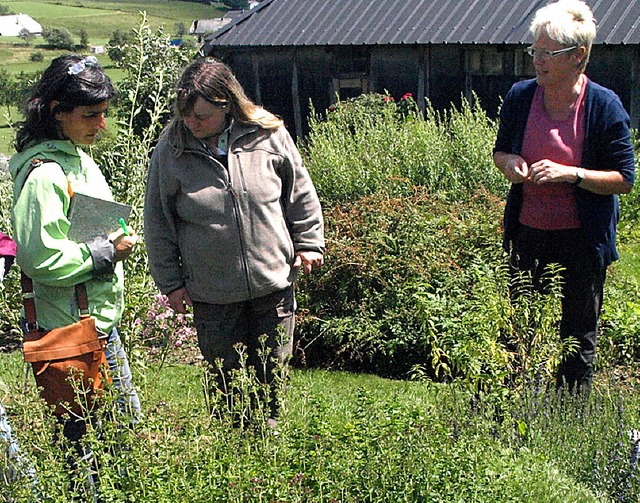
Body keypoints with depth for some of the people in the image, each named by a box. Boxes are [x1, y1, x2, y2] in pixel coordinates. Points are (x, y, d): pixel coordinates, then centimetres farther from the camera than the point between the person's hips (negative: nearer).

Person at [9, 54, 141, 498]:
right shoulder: (44, 173, -21)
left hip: (101, 318, 10)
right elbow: (40, 257, -25)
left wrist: (115, 242, 7)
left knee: (126, 421, 20)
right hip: (75, 329, -10)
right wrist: (105, 250, -18)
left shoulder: (78, 155, 10)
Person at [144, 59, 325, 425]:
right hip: (212, 295, 0)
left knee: (271, 373, 13)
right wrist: (170, 281, 3)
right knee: (226, 381, 10)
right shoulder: (171, 151, -6)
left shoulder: (268, 135, -6)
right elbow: (158, 222, 3)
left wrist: (309, 243, 9)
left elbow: (300, 192, 8)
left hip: (273, 285, 1)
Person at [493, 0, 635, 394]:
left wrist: (570, 173, -23)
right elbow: (501, 151, 13)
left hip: (582, 237, -3)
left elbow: (625, 179, -9)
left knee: (578, 336, 9)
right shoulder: (520, 96, -2)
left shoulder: (604, 105, -12)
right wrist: (509, 164, -11)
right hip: (529, 231, 3)